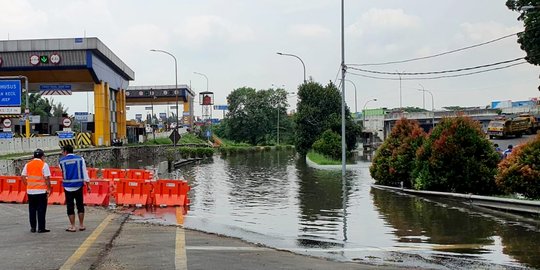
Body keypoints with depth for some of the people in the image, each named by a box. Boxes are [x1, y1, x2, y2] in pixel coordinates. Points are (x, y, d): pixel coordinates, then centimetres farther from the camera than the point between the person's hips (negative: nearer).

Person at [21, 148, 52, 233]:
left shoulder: (27, 165, 7)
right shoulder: (44, 165, -7)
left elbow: (23, 177, 6)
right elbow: (47, 178, -12)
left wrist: (28, 185, 13)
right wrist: (49, 188, -4)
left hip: (30, 191, 4)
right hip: (41, 191, -4)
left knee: (32, 209, 12)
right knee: (41, 210, 1)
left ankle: (33, 227, 15)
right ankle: (41, 228, 1)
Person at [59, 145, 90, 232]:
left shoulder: (62, 161, -1)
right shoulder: (80, 159, 0)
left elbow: (63, 172, 14)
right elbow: (84, 172, -3)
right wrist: (87, 184, 1)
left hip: (68, 186, -1)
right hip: (78, 186, 1)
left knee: (70, 207, 5)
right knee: (80, 205, 11)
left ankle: (72, 226, 7)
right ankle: (81, 225, 15)